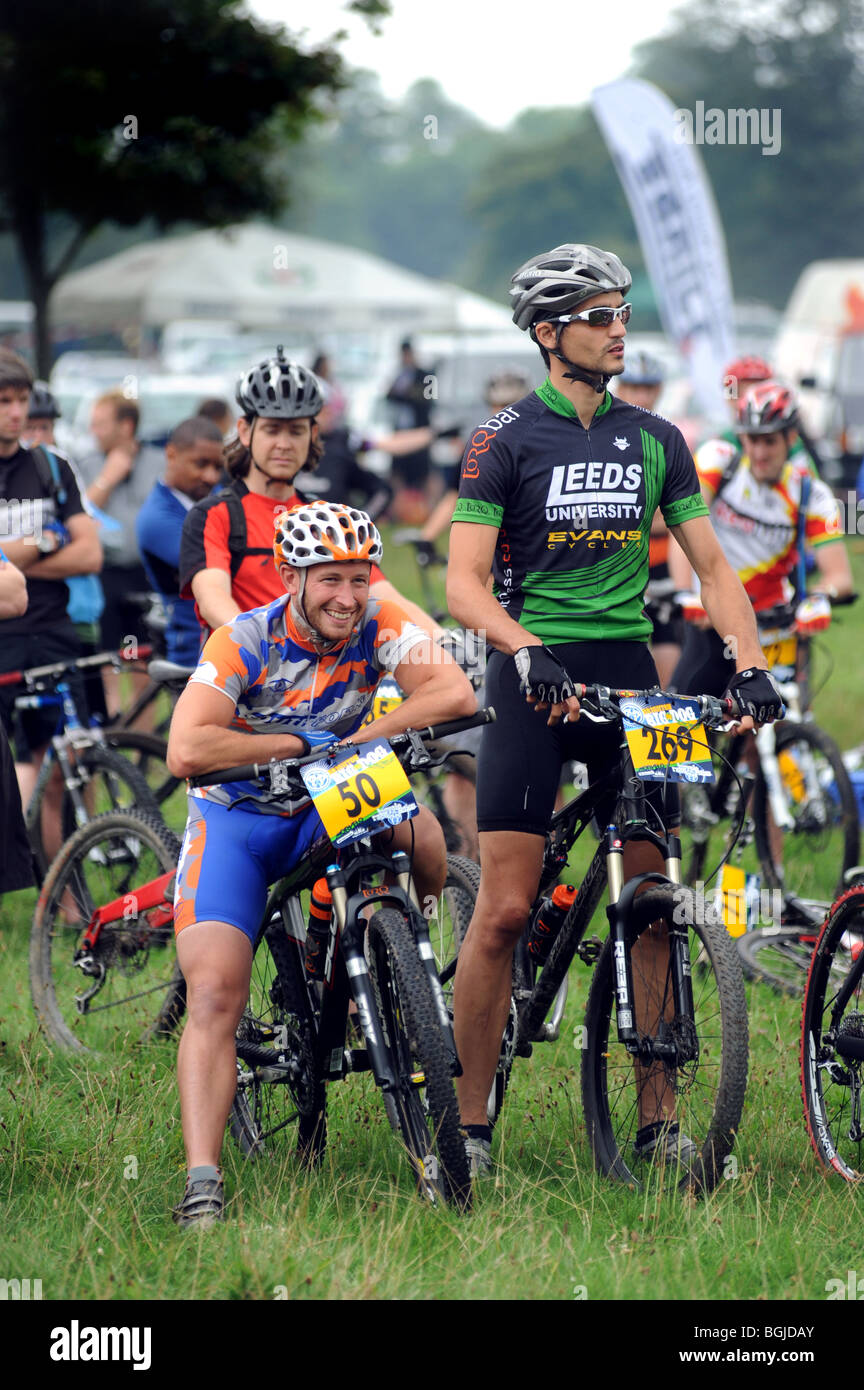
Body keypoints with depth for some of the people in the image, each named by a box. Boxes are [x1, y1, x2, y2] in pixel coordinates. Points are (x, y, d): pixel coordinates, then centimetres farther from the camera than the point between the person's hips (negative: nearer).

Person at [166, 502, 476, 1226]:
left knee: (421, 838, -31)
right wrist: (306, 744, -28)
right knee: (215, 997, -19)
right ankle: (203, 1186, -23)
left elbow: (455, 693, -30)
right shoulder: (244, 641, -21)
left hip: (331, 810, 2)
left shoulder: (380, 625, -15)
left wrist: (352, 745, -33)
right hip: (240, 818, -2)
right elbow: (187, 751, -33)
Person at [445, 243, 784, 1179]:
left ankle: (658, 1117, 9)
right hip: (533, 680, -4)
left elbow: (710, 566, 10)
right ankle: (470, 1121, -1)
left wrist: (751, 665, -6)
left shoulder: (653, 441, 11)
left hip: (628, 674, 4)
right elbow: (464, 584, -9)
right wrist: (526, 651, -27)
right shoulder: (507, 440, -3)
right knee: (504, 909, -9)